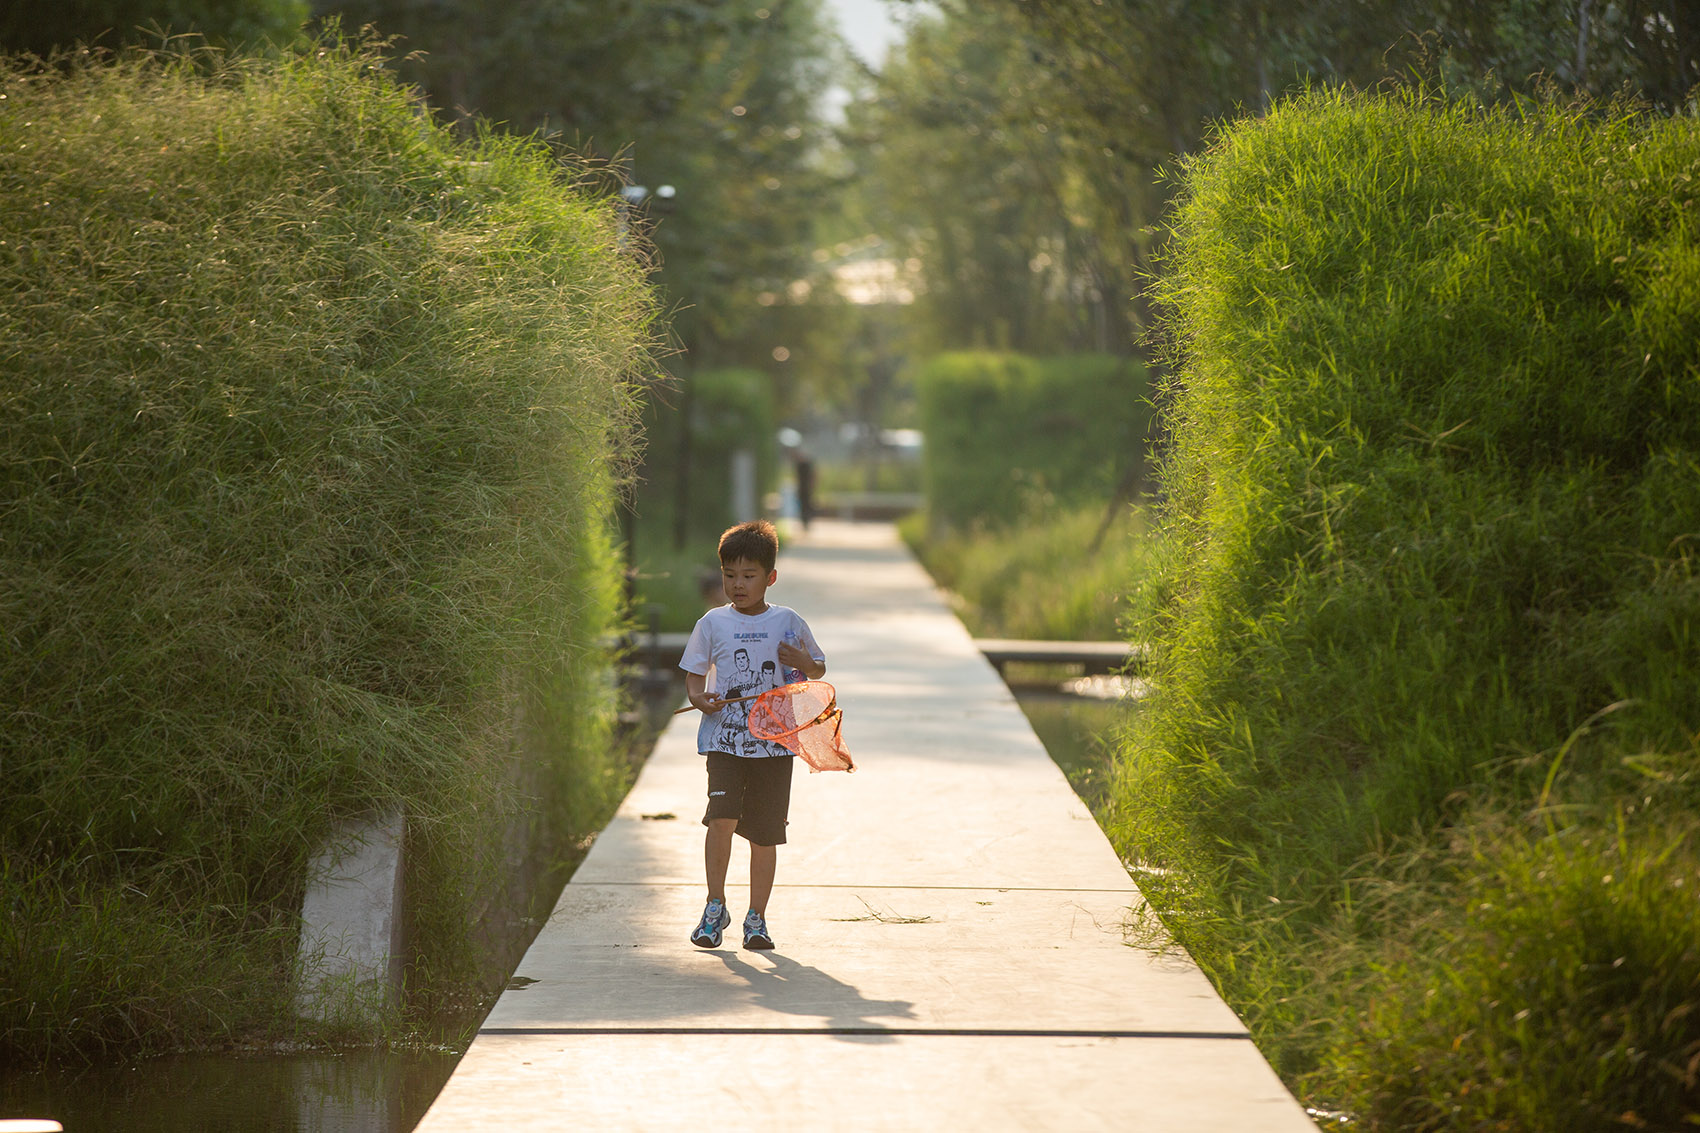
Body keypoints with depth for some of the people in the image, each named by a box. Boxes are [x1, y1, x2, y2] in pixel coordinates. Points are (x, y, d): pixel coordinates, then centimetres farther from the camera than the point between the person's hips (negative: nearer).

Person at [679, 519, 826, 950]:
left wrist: (803, 663, -6)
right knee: (722, 817, -19)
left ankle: (756, 918, 17)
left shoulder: (788, 622, 6)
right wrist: (698, 697, -12)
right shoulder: (712, 624, 5)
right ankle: (715, 906, -3)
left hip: (774, 741, 1)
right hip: (725, 739, -1)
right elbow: (693, 674, 10)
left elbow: (819, 669, 17)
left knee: (764, 833, 4)